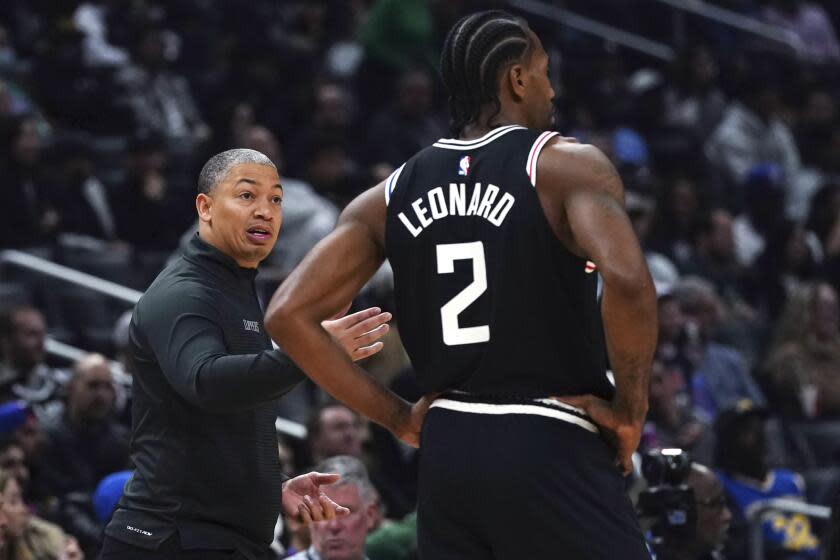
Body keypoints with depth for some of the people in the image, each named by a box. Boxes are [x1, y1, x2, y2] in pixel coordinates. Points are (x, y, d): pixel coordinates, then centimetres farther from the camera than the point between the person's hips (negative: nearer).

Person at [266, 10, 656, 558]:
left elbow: (290, 314, 6)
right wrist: (631, 408, -9)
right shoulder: (566, 165, -5)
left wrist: (398, 417, 10)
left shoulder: (391, 196, 12)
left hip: (448, 452, 6)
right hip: (551, 451, -6)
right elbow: (626, 280, -23)